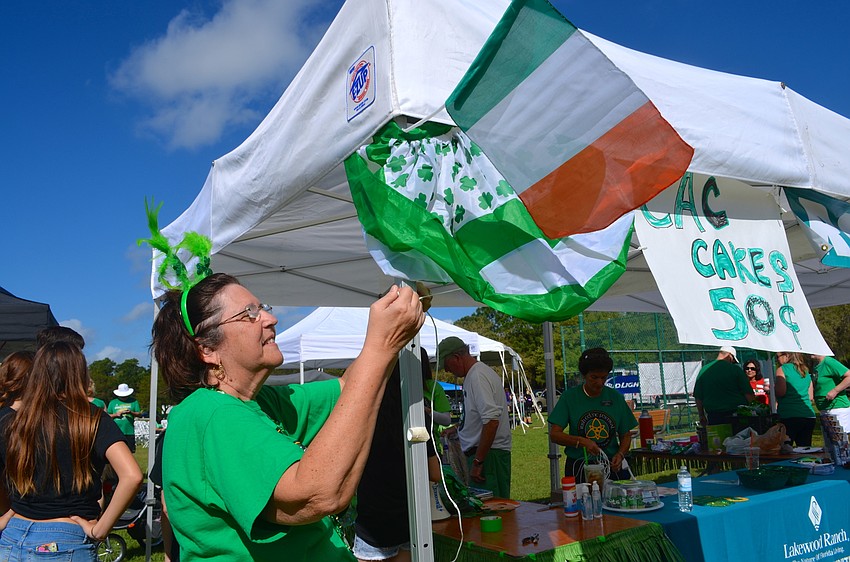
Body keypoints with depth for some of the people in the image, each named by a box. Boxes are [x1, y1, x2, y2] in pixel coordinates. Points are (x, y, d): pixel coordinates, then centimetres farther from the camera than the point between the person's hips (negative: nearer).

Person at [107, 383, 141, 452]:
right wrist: (116, 414, -6)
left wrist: (131, 412, -15)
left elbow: (139, 414, 4)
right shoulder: (113, 402, 11)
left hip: (129, 432, -1)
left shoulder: (133, 401, 8)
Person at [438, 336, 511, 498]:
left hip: (487, 454, -10)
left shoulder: (477, 376, -15)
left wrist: (478, 461, -23)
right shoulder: (473, 374, 16)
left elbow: (492, 421, -25)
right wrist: (458, 427, 28)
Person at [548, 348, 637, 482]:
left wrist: (620, 455, -6)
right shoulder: (569, 397, 0)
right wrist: (581, 441, -18)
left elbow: (625, 436, 13)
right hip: (579, 469, -2)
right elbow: (554, 434, -4)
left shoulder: (616, 398, 7)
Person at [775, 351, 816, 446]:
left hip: (789, 417, -7)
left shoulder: (782, 369, -2)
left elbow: (781, 392, -14)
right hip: (809, 415, 7)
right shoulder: (806, 371, 18)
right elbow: (811, 397, 20)